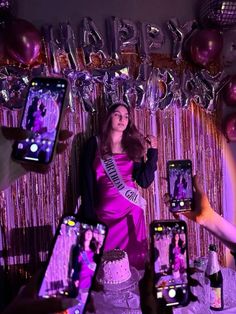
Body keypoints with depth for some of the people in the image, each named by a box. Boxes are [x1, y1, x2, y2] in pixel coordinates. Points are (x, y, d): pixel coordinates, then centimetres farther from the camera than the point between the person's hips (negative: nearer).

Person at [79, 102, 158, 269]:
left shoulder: (133, 145, 8)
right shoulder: (94, 144, 1)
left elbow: (145, 181, 0)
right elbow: (87, 182, -2)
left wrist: (153, 151, -3)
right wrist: (89, 215, -7)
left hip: (131, 211, 2)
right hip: (104, 211, -2)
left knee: (132, 260, 7)